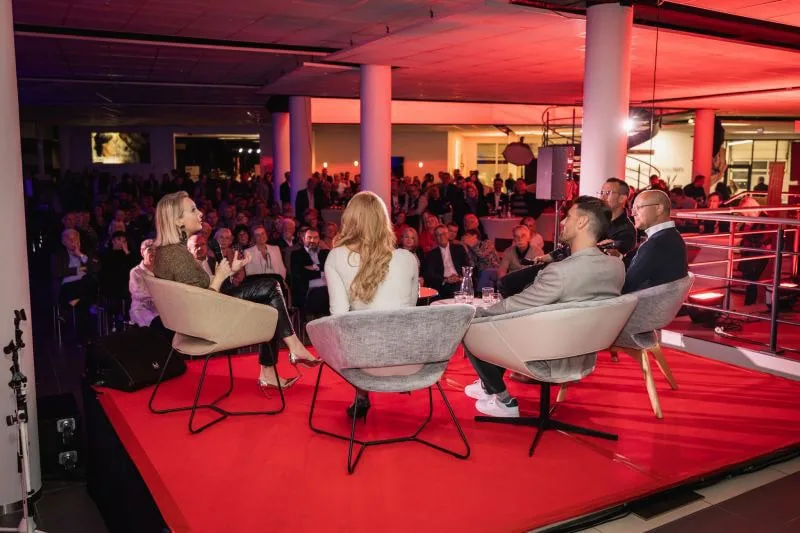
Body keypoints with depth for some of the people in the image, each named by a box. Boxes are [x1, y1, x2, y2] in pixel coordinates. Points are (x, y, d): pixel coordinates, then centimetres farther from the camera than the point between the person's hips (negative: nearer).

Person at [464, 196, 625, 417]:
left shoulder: (561, 271, -30)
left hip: (552, 360, -8)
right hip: (585, 356, 8)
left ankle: (503, 400, 18)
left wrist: (476, 313, -1)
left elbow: (512, 307, -17)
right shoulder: (617, 266, -7)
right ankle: (490, 385, 35)